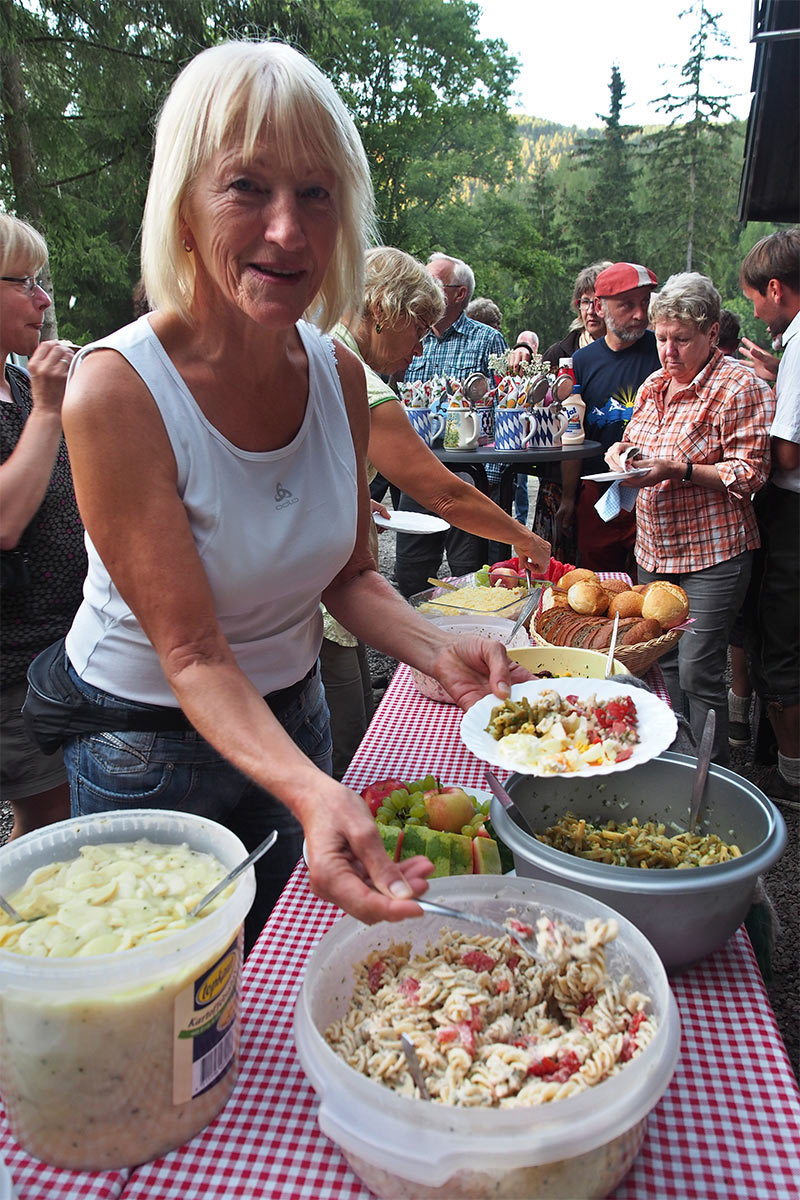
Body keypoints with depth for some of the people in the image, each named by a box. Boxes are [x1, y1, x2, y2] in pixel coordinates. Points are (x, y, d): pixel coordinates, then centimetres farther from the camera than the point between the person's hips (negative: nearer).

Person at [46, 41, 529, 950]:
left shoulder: (338, 374, -9)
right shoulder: (116, 391, -27)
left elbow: (347, 573, -2)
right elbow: (193, 654, -28)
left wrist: (438, 653, -20)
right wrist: (311, 793, -43)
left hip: (293, 718, 5)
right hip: (149, 746, -5)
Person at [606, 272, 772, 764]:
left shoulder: (738, 386, -10)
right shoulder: (655, 384, 12)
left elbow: (749, 474, -14)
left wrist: (679, 470, -24)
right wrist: (622, 451, 3)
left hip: (712, 555, -7)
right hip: (655, 549, 7)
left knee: (698, 672, -5)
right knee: (664, 661, 14)